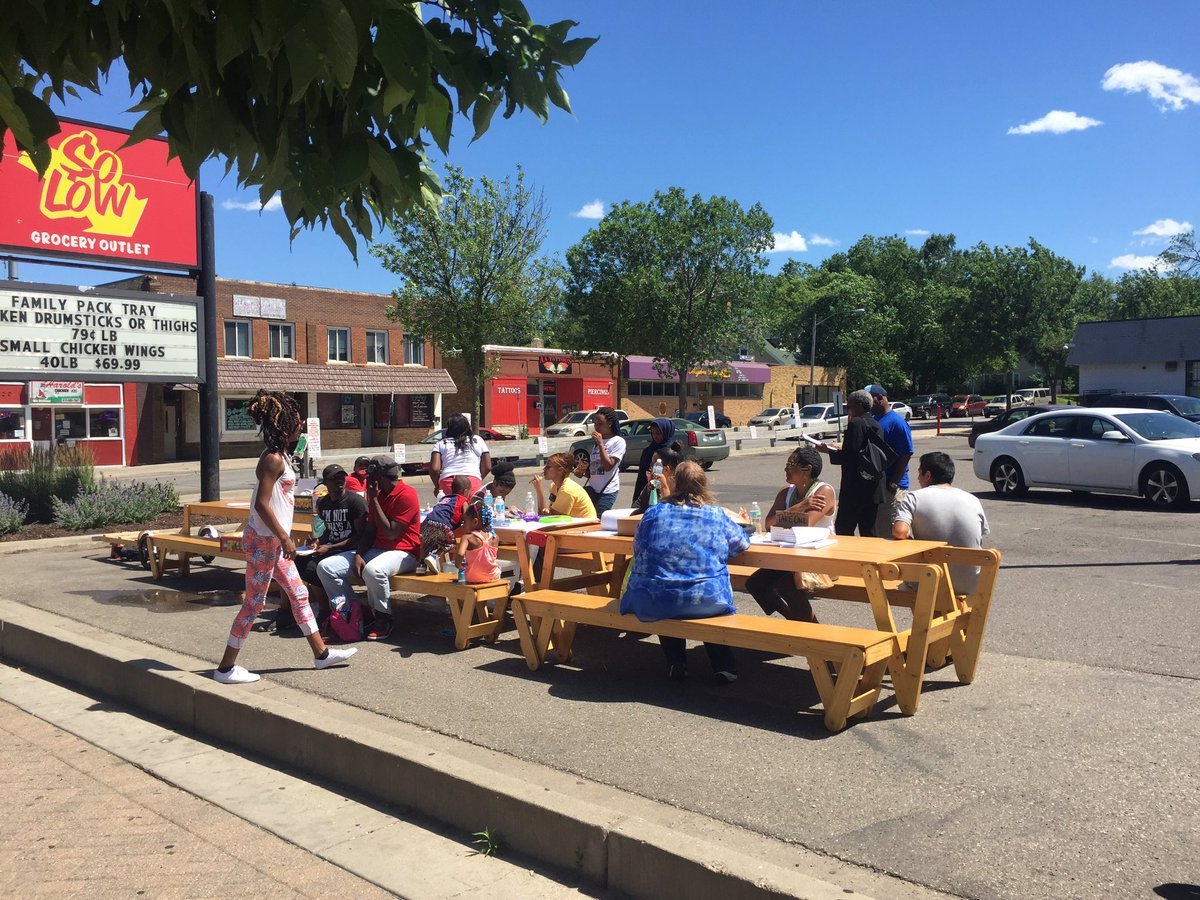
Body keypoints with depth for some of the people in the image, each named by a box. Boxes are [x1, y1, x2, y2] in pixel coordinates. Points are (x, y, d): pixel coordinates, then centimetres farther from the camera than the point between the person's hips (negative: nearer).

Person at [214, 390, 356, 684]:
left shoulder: (279, 456, 12)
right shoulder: (273, 459, -17)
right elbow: (262, 504, -23)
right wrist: (285, 537, -20)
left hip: (273, 539, 10)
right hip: (263, 539, -10)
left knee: (299, 594, 14)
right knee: (254, 602, -2)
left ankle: (321, 653, 23)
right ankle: (226, 668, 8)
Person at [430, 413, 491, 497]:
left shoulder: (441, 444, 15)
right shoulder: (478, 440, 19)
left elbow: (434, 469, 4)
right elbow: (487, 467, 15)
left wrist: (437, 486, 19)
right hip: (474, 481, 0)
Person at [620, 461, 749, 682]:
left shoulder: (653, 513, 4)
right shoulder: (718, 515, 3)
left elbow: (637, 549, 16)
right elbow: (742, 543, 19)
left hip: (653, 605, 0)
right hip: (708, 603, 0)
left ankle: (676, 663, 28)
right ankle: (723, 665, 26)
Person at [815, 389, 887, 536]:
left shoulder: (856, 423, -13)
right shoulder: (875, 424, 14)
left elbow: (849, 457, -19)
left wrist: (828, 450, -6)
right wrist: (842, 447, 21)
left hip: (856, 490, -9)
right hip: (874, 490, 9)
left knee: (842, 530, -4)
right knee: (868, 532, 12)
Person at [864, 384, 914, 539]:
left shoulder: (897, 422, -11)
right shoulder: (871, 420, 14)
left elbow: (906, 455, -16)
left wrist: (894, 483, -19)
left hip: (890, 486, -9)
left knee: (889, 532, -4)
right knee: (872, 531, 14)